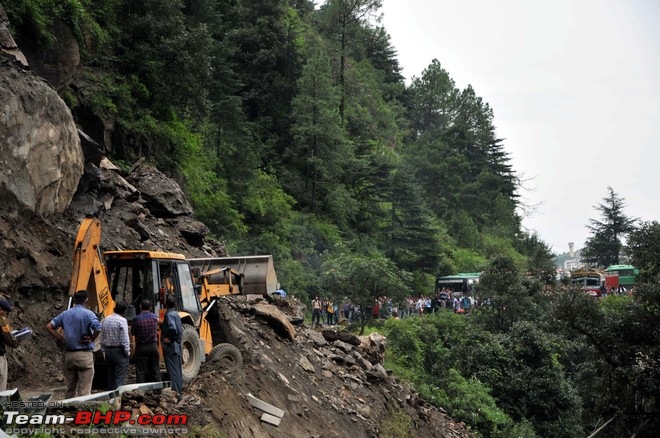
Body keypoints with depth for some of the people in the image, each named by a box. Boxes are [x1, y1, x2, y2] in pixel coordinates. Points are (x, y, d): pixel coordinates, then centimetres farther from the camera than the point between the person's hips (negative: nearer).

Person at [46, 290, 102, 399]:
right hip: (85, 354, -5)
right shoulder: (88, 314, -10)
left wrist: (62, 339, 8)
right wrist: (91, 340, -9)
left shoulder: (65, 314, 7)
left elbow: (49, 327, 8)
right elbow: (98, 328, -25)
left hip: (69, 354, 5)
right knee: (84, 389, -2)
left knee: (70, 387, 14)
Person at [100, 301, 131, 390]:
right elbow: (124, 339, -15)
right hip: (119, 351, -7)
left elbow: (102, 339, 11)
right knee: (120, 377, -4)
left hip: (108, 350, 7)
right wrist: (127, 352, -6)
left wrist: (104, 351, 18)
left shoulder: (105, 320, 8)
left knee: (110, 376, 15)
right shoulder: (122, 321, -13)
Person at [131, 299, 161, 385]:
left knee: (140, 371, 2)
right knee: (155, 371, 13)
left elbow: (132, 332, -5)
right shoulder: (154, 317, -2)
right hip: (153, 346, 3)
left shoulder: (137, 319, -14)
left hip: (141, 348, -3)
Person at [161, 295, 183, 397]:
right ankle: (179, 390, 20)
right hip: (177, 347, 9)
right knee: (177, 370, 13)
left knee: (173, 371, -6)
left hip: (170, 347, -9)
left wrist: (169, 338, -17)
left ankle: (175, 392, -6)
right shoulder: (176, 314, 13)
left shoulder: (169, 315, -14)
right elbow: (180, 330, 14)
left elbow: (173, 328, -30)